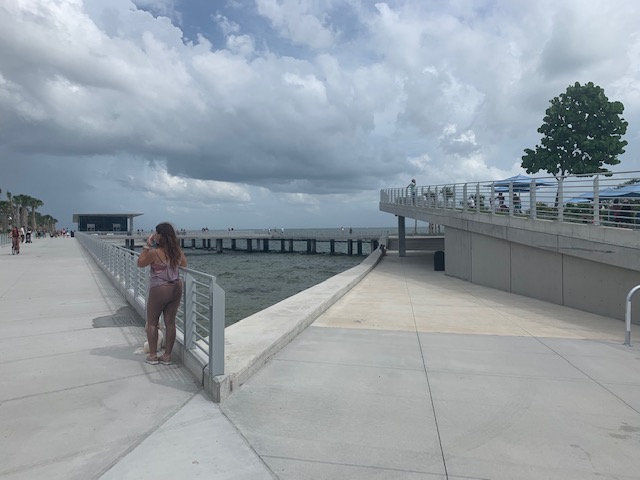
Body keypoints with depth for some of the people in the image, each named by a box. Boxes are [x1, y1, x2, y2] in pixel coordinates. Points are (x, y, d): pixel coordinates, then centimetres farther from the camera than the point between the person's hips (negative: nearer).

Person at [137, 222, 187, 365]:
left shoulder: (155, 252, -18)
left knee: (152, 323, 13)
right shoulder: (178, 250, -1)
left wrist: (147, 246, -2)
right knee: (170, 323, 10)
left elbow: (140, 263, -1)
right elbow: (184, 264, 18)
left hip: (159, 290, -5)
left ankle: (153, 356, 18)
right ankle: (167, 356, 17)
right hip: (176, 288, 5)